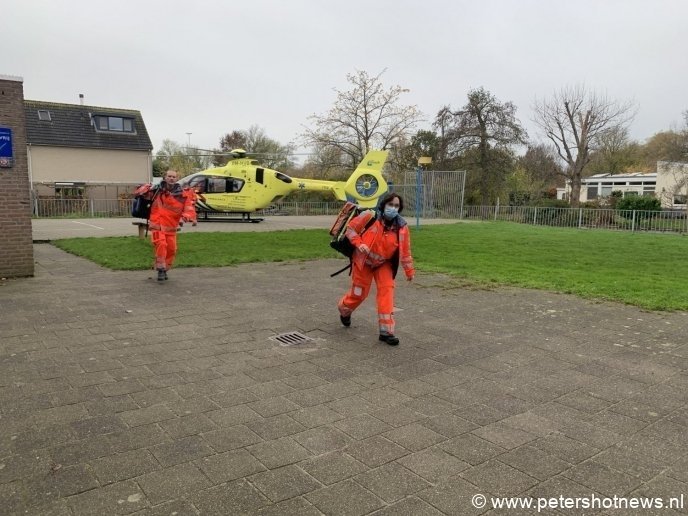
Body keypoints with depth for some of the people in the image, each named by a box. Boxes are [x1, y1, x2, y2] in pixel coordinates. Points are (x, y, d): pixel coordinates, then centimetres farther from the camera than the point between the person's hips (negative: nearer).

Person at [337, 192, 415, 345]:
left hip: (384, 264, 2)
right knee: (359, 293, 8)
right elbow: (351, 228, -12)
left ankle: (386, 331, -7)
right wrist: (359, 244, -27)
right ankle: (344, 310, 43)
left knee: (387, 291, -13)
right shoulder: (370, 216, -21)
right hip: (363, 261, -2)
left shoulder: (401, 227, -13)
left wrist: (409, 271, 0)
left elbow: (405, 251, -5)